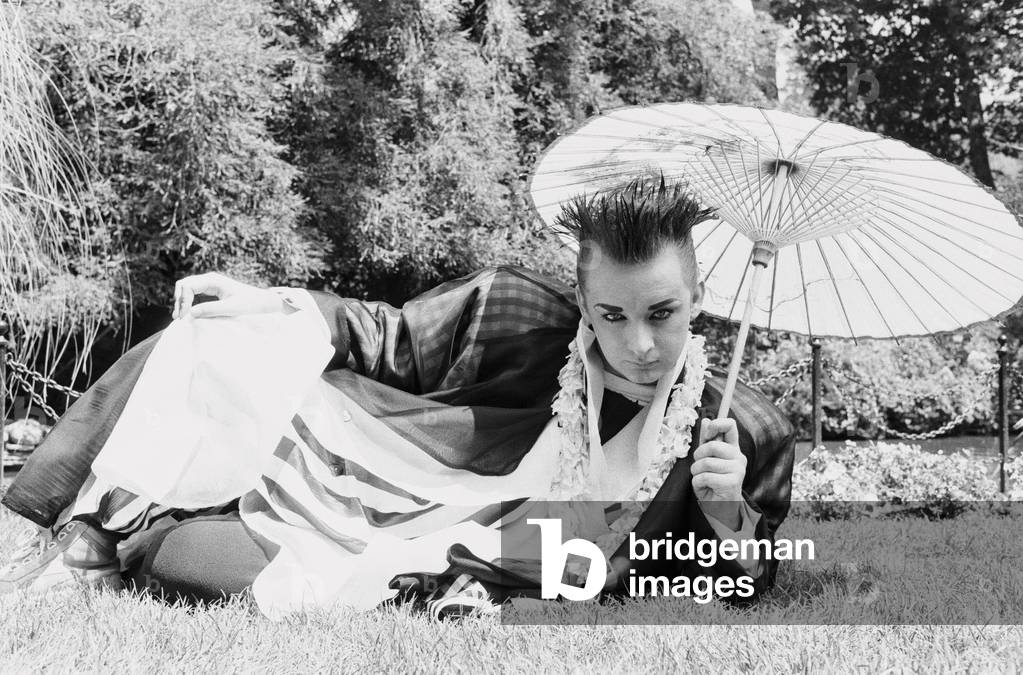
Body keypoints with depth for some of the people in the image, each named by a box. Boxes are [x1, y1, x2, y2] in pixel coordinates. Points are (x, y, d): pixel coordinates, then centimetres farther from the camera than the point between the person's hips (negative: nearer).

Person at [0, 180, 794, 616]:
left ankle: (106, 546, 2)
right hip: (350, 462, 2)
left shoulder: (743, 434, -13)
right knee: (198, 349, -16)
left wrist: (728, 518, -20)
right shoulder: (517, 313, -13)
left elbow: (744, 581, 1)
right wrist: (281, 304, -10)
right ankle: (86, 539, 4)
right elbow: (387, 341, 3)